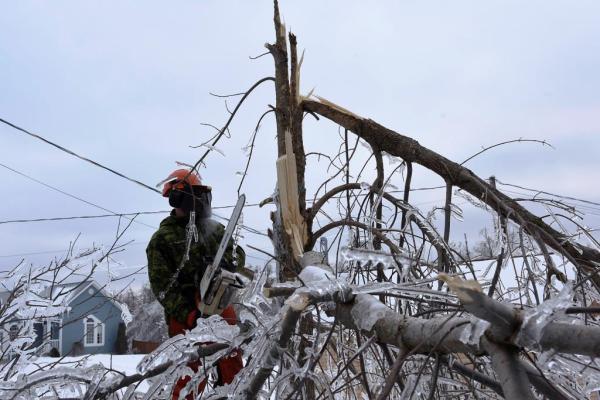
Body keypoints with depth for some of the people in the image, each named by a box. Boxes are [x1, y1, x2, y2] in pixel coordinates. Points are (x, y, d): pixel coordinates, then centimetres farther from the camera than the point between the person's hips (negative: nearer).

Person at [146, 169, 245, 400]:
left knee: (234, 372, 9)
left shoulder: (214, 228, 13)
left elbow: (238, 254, 10)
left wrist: (225, 261, -15)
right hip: (185, 316, -5)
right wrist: (188, 316, -19)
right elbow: (161, 286, -9)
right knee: (190, 382, -2)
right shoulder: (163, 238, -4)